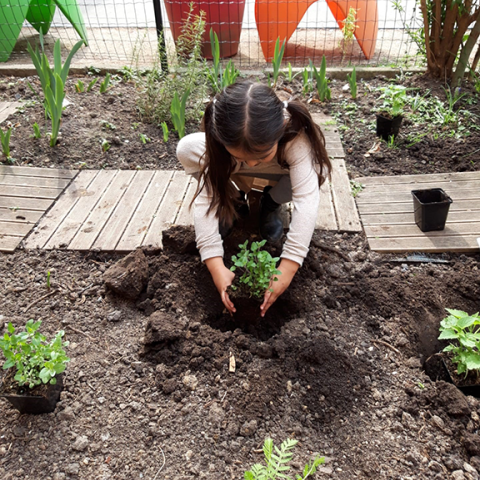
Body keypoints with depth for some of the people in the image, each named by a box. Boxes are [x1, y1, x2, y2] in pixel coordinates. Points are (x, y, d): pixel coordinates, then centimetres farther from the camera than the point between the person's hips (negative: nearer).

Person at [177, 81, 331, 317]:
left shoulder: (296, 136, -41)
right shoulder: (219, 140, -37)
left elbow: (307, 200, -47)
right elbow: (205, 198, -39)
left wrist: (287, 268, -53)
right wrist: (216, 266, -48)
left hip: (281, 171, -1)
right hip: (231, 174, 1)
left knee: (318, 168, -36)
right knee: (186, 150, -28)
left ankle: (271, 203, -3)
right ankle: (234, 200, 0)